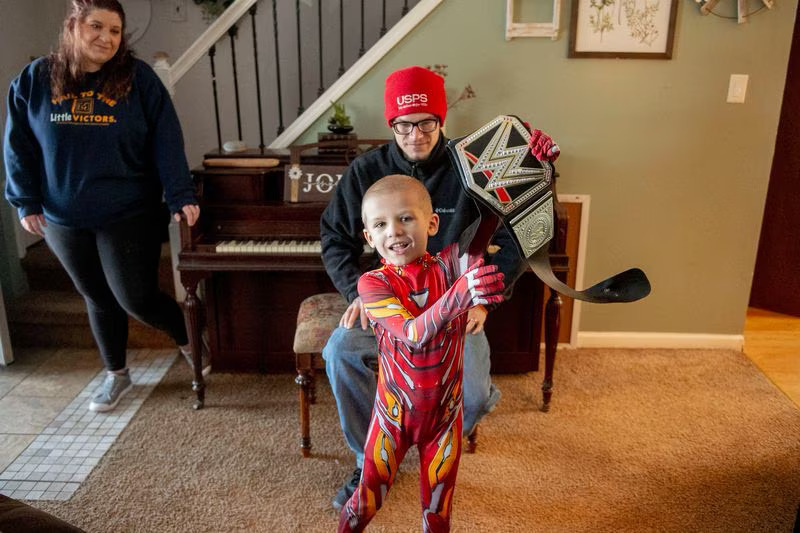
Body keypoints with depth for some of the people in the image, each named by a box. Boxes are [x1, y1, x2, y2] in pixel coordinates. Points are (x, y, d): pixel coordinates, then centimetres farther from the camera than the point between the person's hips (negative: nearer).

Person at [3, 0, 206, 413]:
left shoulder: (138, 78, -6)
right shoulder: (34, 80, 1)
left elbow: (166, 143, -10)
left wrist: (181, 198, -17)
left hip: (129, 216, -3)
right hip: (63, 221, 3)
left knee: (136, 298, -3)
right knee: (97, 298, 16)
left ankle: (189, 342, 26)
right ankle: (116, 375, 35)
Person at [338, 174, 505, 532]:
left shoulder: (450, 266, -11)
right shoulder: (372, 283, -17)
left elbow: (485, 224, -24)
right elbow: (414, 335, -32)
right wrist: (460, 294, -47)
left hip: (445, 411, 1)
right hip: (393, 411, -1)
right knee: (368, 499, 16)